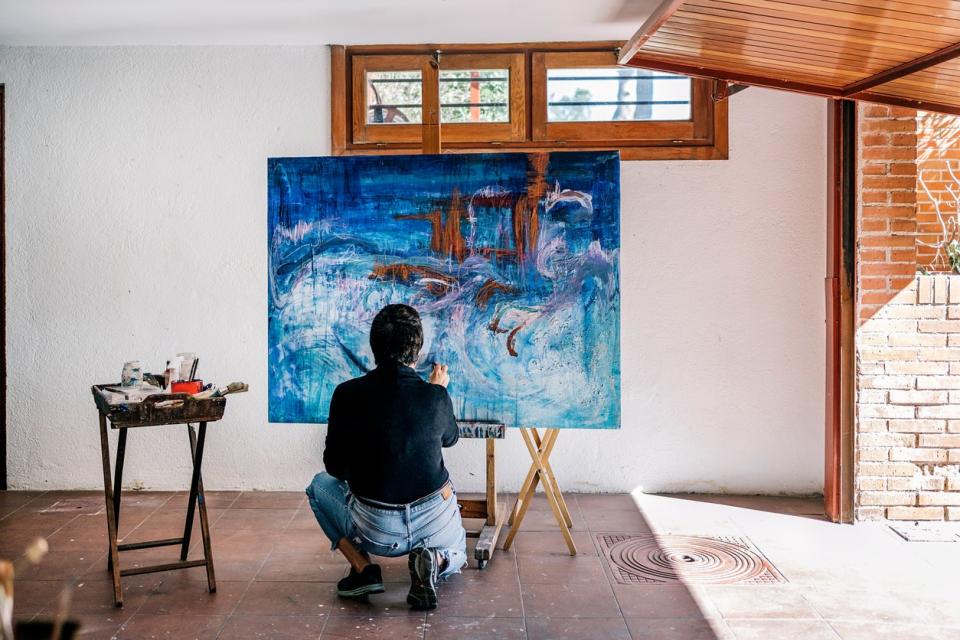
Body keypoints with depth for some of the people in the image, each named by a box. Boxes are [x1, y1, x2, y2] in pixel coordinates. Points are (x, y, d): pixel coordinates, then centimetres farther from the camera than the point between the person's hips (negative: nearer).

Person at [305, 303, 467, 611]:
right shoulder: (436, 397, -11)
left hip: (376, 531, -1)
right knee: (455, 556, 36)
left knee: (320, 484, 25)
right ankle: (433, 561, -3)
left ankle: (363, 568, 9)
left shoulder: (347, 394, -13)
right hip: (435, 523, 1)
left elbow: (335, 467, -1)